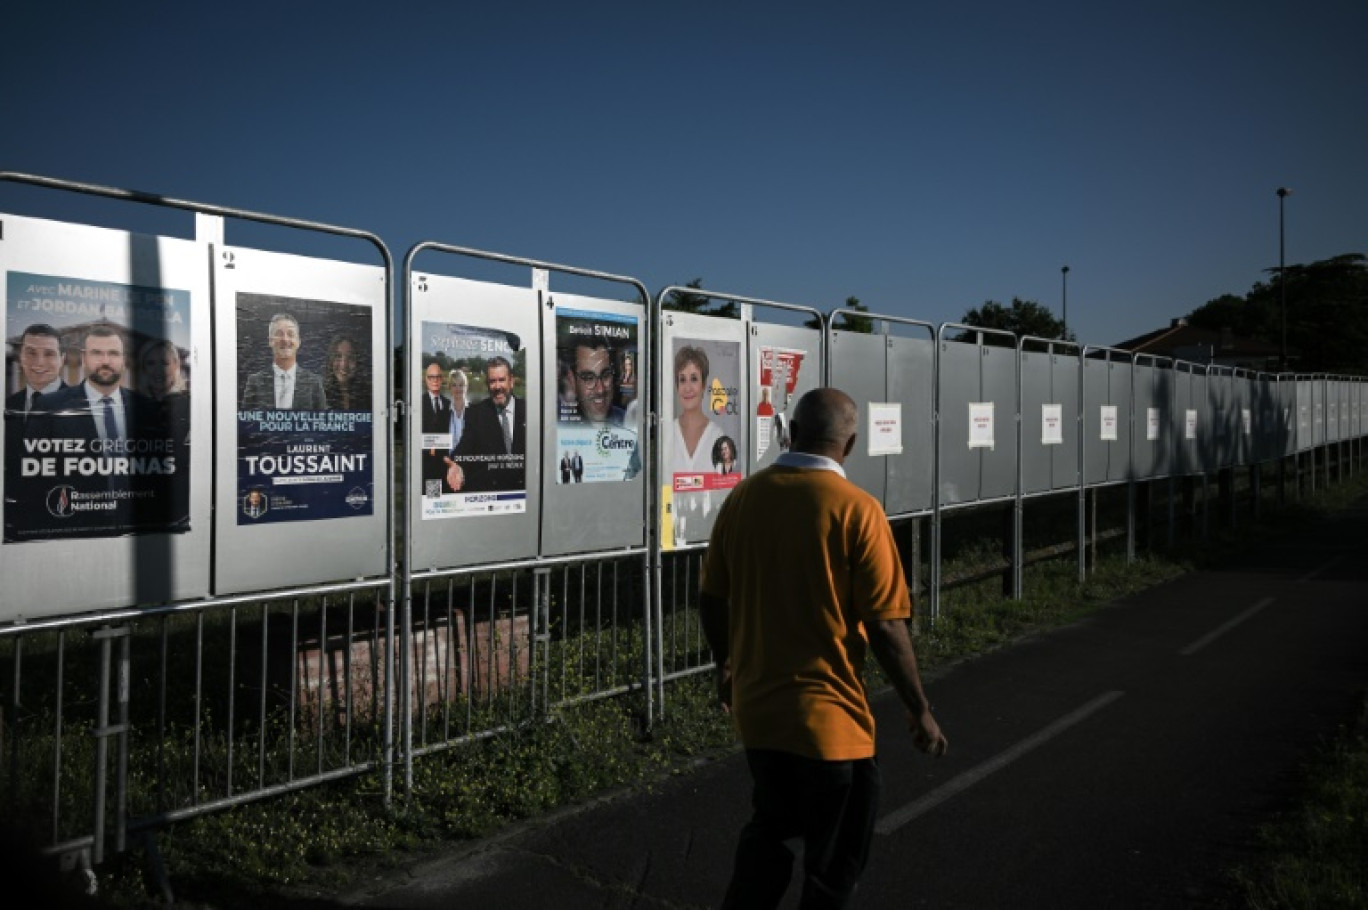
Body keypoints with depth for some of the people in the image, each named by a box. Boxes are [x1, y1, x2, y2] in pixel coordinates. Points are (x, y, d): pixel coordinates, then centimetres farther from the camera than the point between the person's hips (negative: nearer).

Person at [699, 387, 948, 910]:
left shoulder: (743, 496, -1)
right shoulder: (856, 509, -15)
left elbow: (711, 598, 6)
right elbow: (885, 626, -15)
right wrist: (920, 711, -3)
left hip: (755, 708, 5)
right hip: (828, 716, -5)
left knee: (770, 827, 28)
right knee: (835, 862, 16)